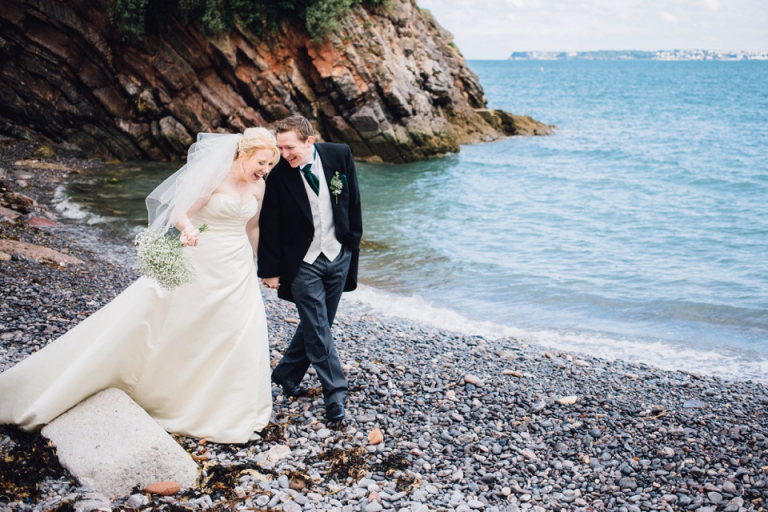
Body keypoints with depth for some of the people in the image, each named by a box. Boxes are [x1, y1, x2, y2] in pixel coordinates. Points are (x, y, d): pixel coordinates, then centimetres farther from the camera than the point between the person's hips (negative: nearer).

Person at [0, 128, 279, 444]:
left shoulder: (259, 186, 2)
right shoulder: (215, 174, -15)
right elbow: (180, 211, -21)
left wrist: (253, 265, 22)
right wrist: (188, 229, -43)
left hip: (237, 272, 5)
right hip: (199, 264, -5)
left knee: (243, 336, 3)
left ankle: (229, 414, 22)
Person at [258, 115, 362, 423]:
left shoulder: (340, 155, -8)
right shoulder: (277, 172, -16)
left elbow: (353, 201, 5)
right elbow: (270, 226, -8)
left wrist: (354, 240, 7)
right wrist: (270, 270, -5)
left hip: (338, 256, 3)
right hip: (303, 262, -3)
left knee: (315, 324, 13)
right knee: (317, 329, -3)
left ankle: (287, 374, 32)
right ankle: (335, 393, 9)